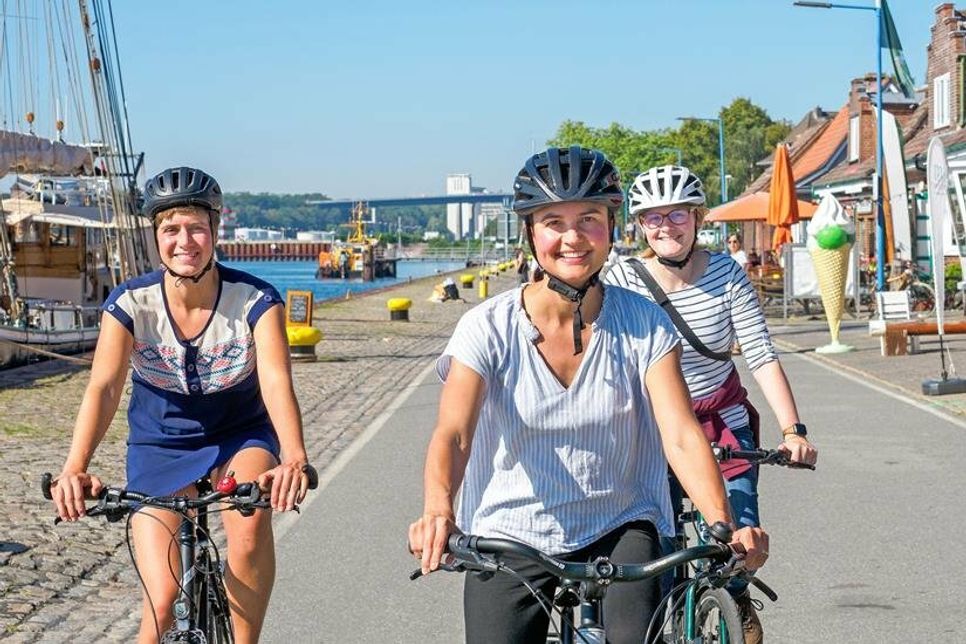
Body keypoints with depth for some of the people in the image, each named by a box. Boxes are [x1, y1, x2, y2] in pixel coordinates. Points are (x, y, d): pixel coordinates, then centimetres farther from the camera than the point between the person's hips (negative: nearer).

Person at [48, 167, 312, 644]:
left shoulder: (255, 300, -20)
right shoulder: (129, 304, -18)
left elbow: (276, 382, -33)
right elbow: (103, 388, -28)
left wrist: (294, 460, -52)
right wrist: (74, 470, -45)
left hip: (239, 437, 0)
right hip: (160, 444, 1)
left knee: (251, 521, -34)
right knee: (164, 605, -10)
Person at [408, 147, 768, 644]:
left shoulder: (644, 325, -7)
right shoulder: (488, 328, -10)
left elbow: (682, 437, -16)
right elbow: (452, 433, -22)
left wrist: (724, 528, -33)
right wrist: (438, 511, -43)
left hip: (619, 528, 0)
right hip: (509, 538, 0)